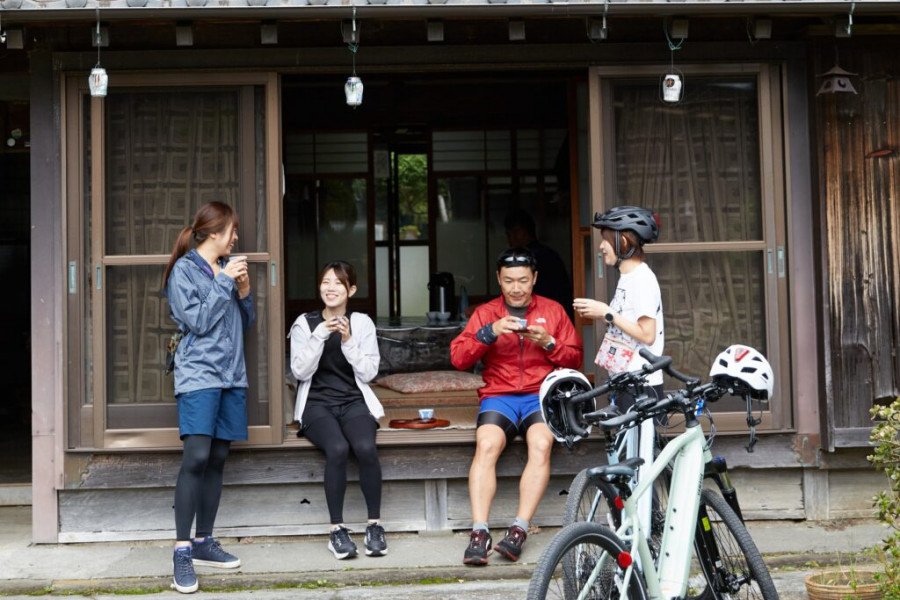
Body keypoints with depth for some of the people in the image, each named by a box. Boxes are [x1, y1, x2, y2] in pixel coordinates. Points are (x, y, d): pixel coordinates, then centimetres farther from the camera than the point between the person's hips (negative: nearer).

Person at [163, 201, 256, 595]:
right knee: (196, 457, -17)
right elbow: (197, 321, -12)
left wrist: (244, 292, 1)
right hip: (199, 374, -7)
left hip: (232, 375, 7)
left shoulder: (227, 268, 15)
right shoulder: (184, 270, -3)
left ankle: (204, 542, 17)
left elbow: (245, 323, 18)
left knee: (217, 460, 8)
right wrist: (224, 282, -10)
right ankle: (182, 551, -14)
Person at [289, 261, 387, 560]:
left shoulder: (362, 323, 10)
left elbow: (368, 373, 2)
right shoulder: (305, 323, 8)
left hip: (354, 401, 1)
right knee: (337, 449, -33)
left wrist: (348, 341, -10)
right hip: (317, 403, -1)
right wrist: (320, 335, -13)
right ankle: (337, 530, -22)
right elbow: (300, 371, -3)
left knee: (366, 448, -31)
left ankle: (374, 525, -17)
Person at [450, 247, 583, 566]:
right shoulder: (485, 313, 13)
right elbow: (458, 358, 1)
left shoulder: (553, 310, 15)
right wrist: (490, 332, -14)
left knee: (540, 444, -32)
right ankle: (479, 533, -33)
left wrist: (549, 343, -7)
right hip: (499, 396, 0)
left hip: (542, 395, 0)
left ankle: (518, 531, -32)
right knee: (486, 445, -30)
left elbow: (575, 358, 12)